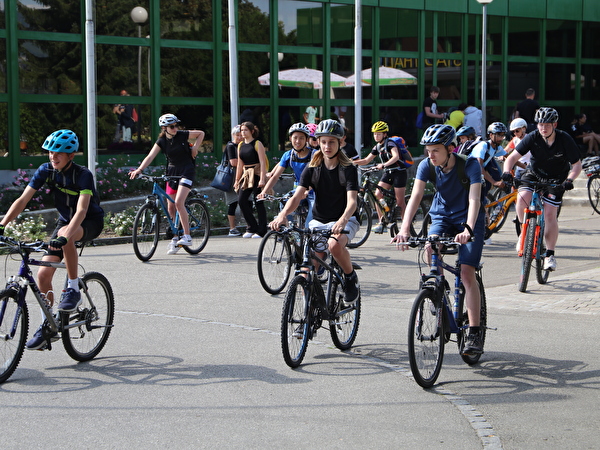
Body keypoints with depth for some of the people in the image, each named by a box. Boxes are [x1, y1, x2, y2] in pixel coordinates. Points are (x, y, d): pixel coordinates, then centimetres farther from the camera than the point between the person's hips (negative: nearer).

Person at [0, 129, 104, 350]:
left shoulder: (83, 175, -25)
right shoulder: (46, 170, -11)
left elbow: (81, 210, -36)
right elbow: (22, 200, -15)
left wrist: (64, 236, -51)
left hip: (90, 222, -5)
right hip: (65, 221, 5)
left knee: (66, 236, -40)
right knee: (43, 273, -7)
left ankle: (73, 290, -23)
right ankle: (48, 327, 9)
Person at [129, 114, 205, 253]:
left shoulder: (182, 135, -9)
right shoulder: (161, 141, -3)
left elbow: (201, 133, 6)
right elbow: (150, 156, -14)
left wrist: (195, 148, -4)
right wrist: (139, 170, -29)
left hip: (186, 170, -4)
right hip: (172, 171, 4)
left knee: (179, 202, -20)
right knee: (171, 207, 3)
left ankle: (187, 236, -14)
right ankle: (175, 238, 16)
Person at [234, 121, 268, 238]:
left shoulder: (257, 144, -5)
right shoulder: (241, 145, 13)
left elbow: (262, 162, -11)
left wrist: (262, 179, -19)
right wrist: (237, 180, 16)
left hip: (257, 175, -6)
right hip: (246, 176, 6)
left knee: (258, 202, -4)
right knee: (241, 200, -4)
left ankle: (261, 231, 2)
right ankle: (251, 228, 7)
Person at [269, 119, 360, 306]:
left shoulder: (348, 169, -10)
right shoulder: (312, 168, 0)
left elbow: (352, 200, -22)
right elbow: (297, 196, -11)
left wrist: (343, 220, -45)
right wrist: (283, 214, -32)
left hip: (345, 220, -3)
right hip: (318, 221, 3)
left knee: (334, 244, -37)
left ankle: (351, 279, -10)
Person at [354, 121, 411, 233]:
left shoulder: (390, 143, -15)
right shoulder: (377, 147, 8)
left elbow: (396, 156, -32)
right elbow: (366, 160, 11)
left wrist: (384, 165, -44)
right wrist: (353, 162, -5)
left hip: (399, 172, -7)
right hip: (387, 173, 7)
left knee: (400, 201, -5)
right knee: (377, 195, -6)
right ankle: (382, 222, 3)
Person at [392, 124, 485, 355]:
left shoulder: (469, 165, -24)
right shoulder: (427, 165, -14)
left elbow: (474, 200, -34)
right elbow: (416, 196, -24)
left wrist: (467, 230, -51)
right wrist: (404, 228, -39)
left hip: (468, 218, -3)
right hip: (441, 216, 3)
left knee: (467, 273, -16)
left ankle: (474, 334, -13)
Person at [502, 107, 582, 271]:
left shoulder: (565, 140, -20)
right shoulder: (532, 138, -19)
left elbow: (577, 165, -15)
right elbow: (512, 157, -20)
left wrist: (569, 180, -33)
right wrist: (507, 172, -40)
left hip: (556, 179, -1)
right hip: (534, 174, 1)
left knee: (550, 214, -12)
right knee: (522, 197, -27)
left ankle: (550, 254, 1)